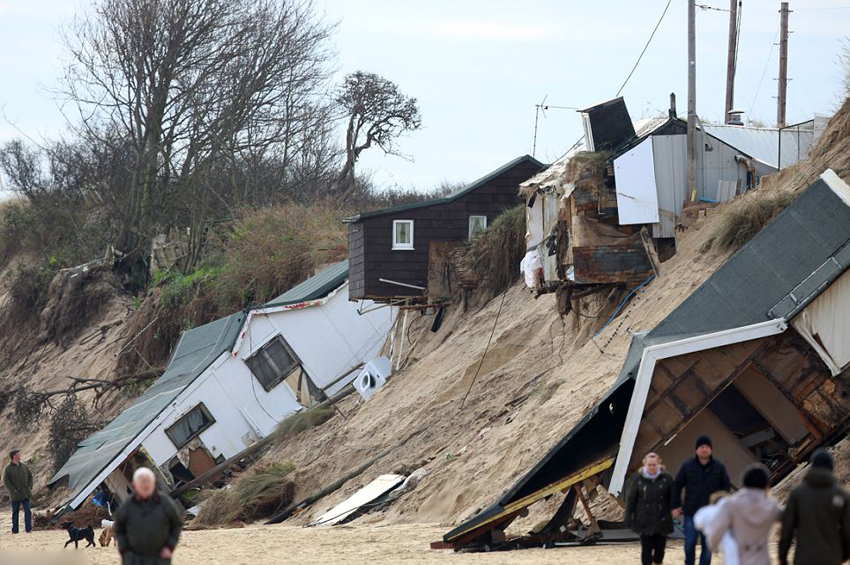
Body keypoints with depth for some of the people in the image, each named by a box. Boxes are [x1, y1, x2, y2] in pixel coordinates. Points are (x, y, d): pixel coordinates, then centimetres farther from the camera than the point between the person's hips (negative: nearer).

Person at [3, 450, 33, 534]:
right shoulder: (8, 469, -5)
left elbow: (30, 476, 16)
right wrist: (13, 490, -14)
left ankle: (28, 529, -3)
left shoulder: (24, 467, 8)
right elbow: (6, 481, -8)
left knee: (28, 511, -5)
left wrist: (30, 487, 2)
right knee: (15, 512, 6)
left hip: (25, 494, 3)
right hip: (15, 495, -3)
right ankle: (15, 530, 13)